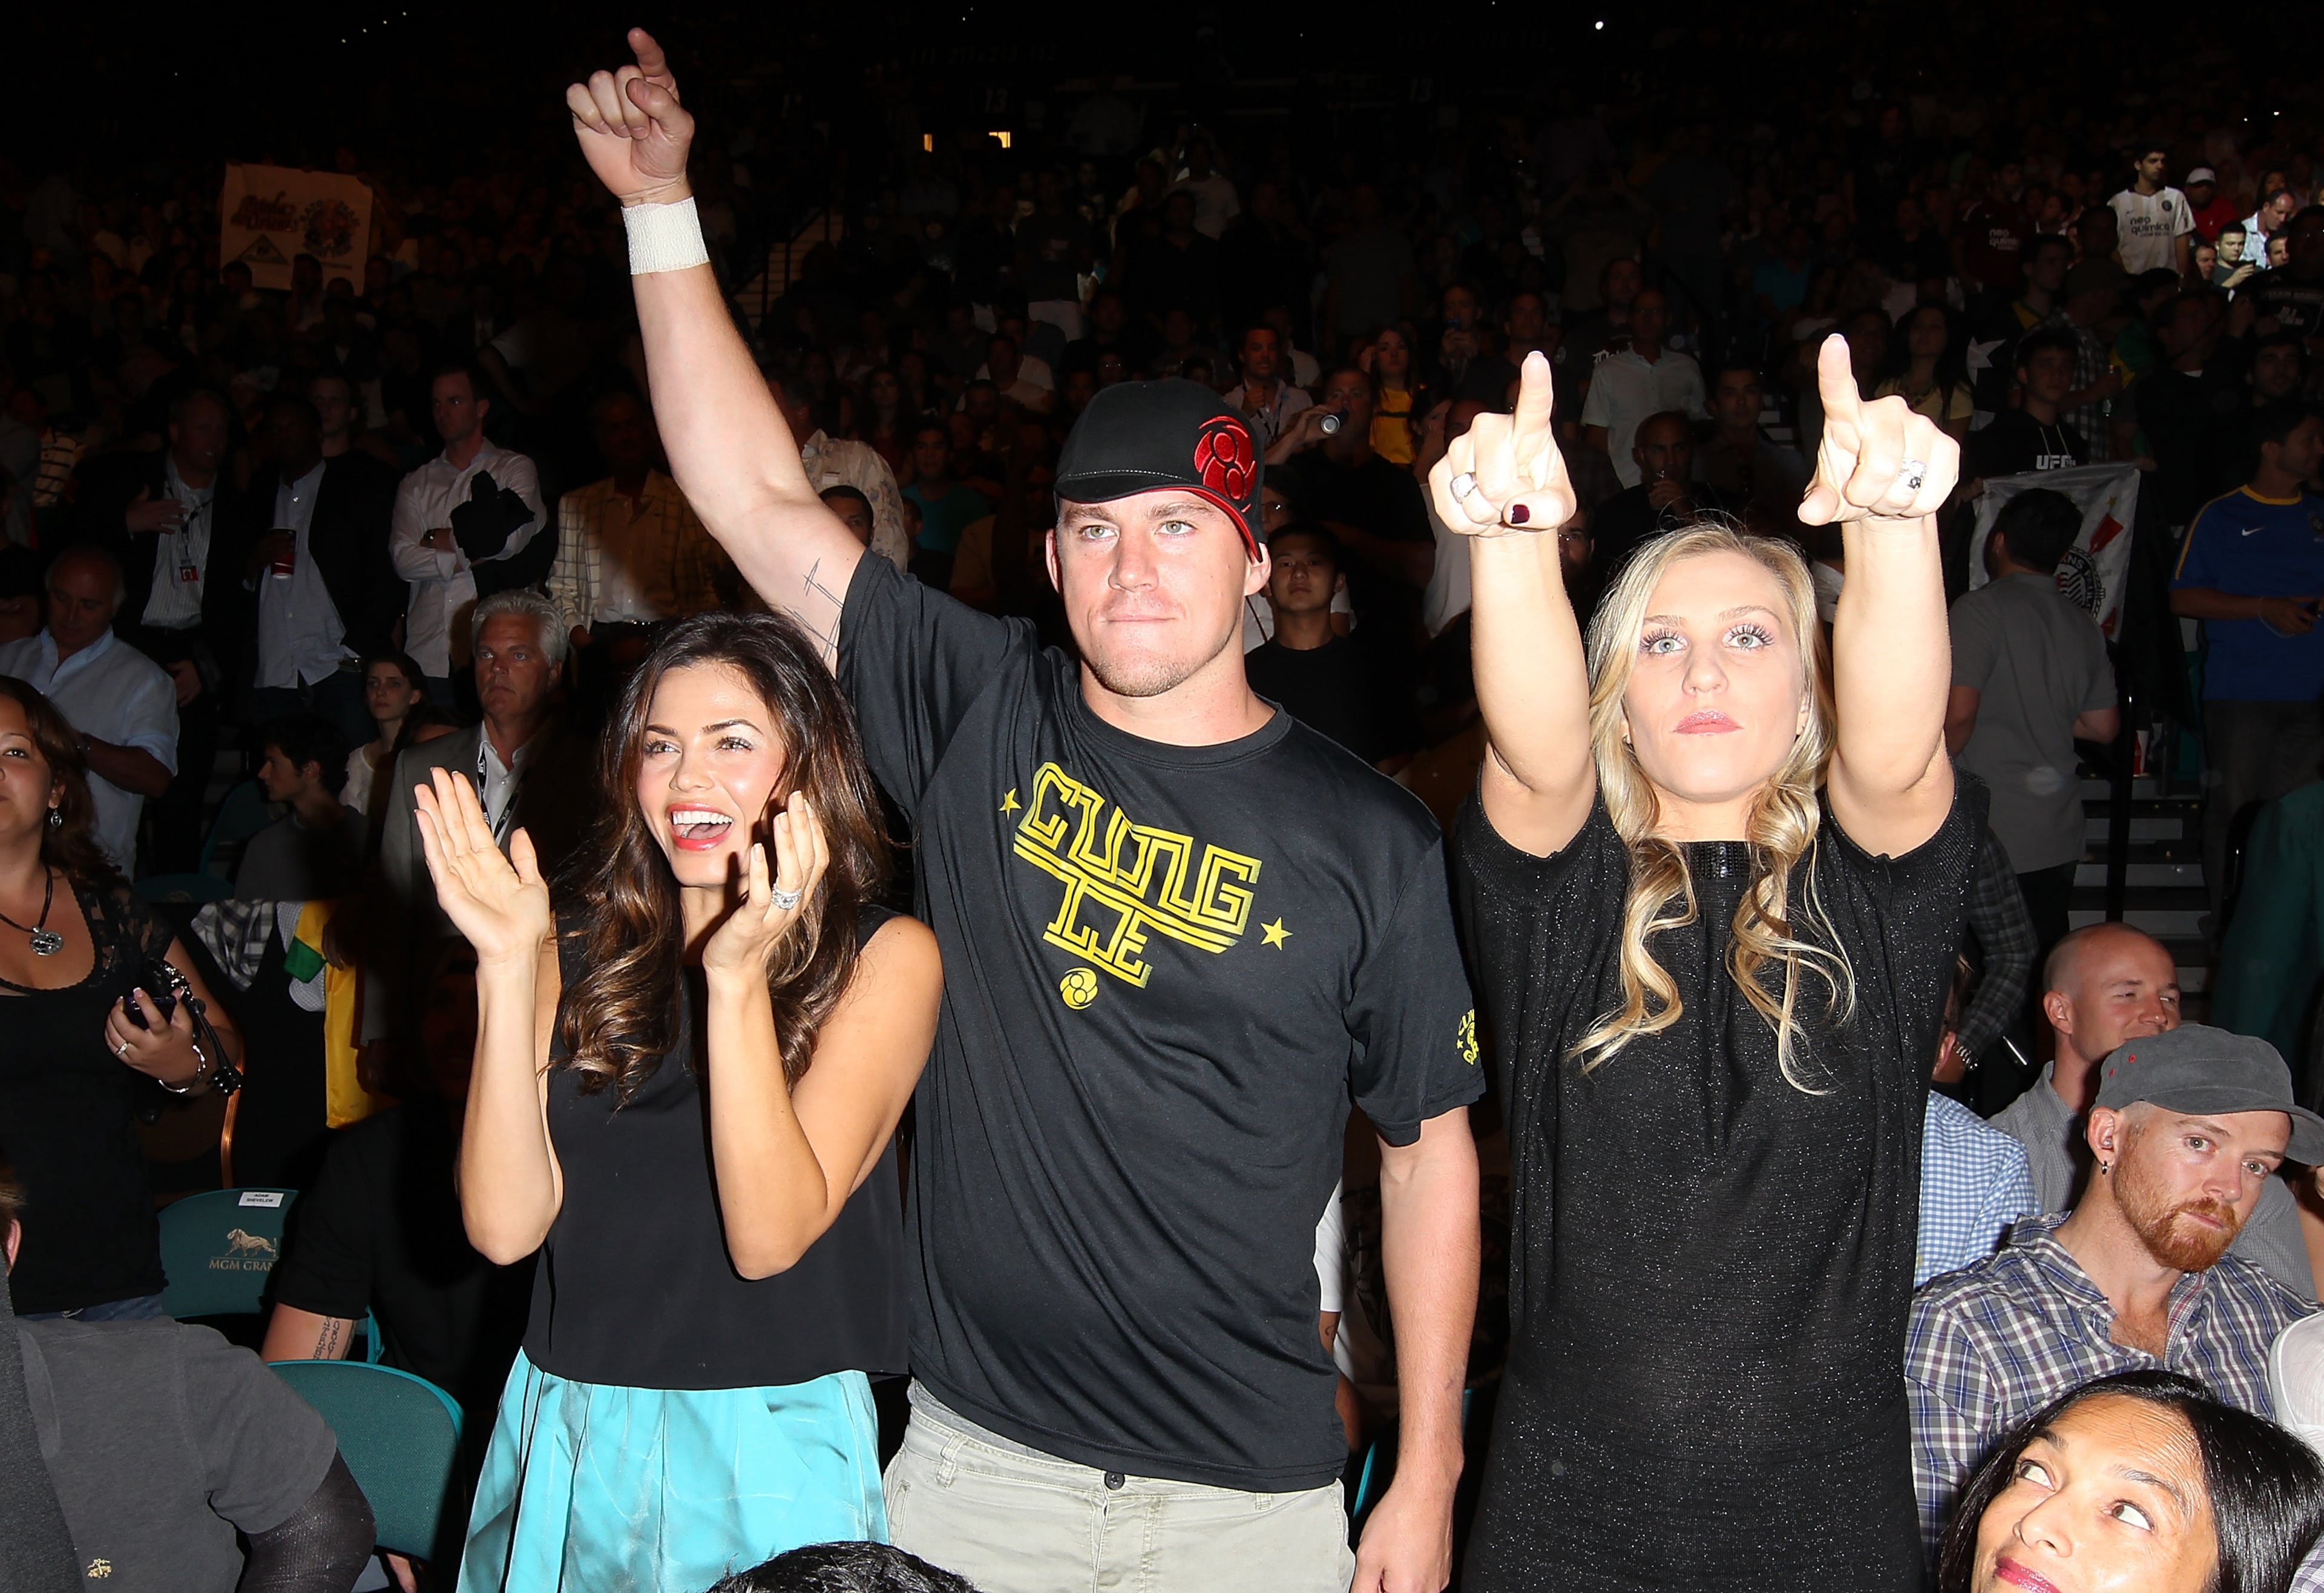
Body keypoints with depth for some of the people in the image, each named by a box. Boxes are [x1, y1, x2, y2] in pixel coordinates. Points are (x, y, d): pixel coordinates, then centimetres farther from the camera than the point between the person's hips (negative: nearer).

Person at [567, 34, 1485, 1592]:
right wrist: (663, 204, -7)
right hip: (976, 1463, 1)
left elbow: (1431, 1152, 0)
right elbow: (761, 501, -3)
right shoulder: (983, 719, -1)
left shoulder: (1369, 839, -6)